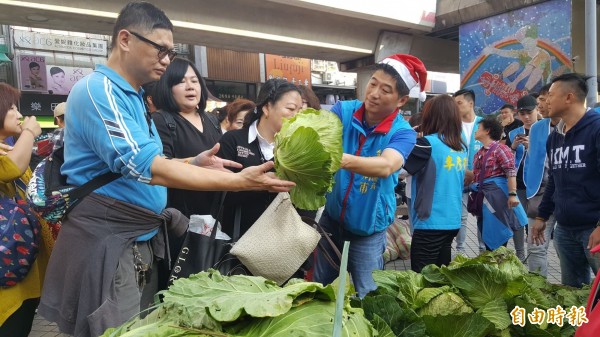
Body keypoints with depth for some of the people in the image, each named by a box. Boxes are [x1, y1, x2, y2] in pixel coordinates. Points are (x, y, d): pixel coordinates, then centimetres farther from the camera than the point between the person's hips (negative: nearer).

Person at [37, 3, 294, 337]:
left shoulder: (133, 97, 13)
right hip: (106, 242, -9)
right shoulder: (98, 90, -17)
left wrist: (193, 163, 0)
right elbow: (143, 167, -28)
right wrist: (239, 181, -28)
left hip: (143, 239, 9)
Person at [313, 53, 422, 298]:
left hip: (368, 230, -2)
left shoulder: (403, 133, -17)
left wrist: (345, 160, -55)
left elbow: (386, 166, -37)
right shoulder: (343, 111, -9)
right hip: (331, 219, 3)